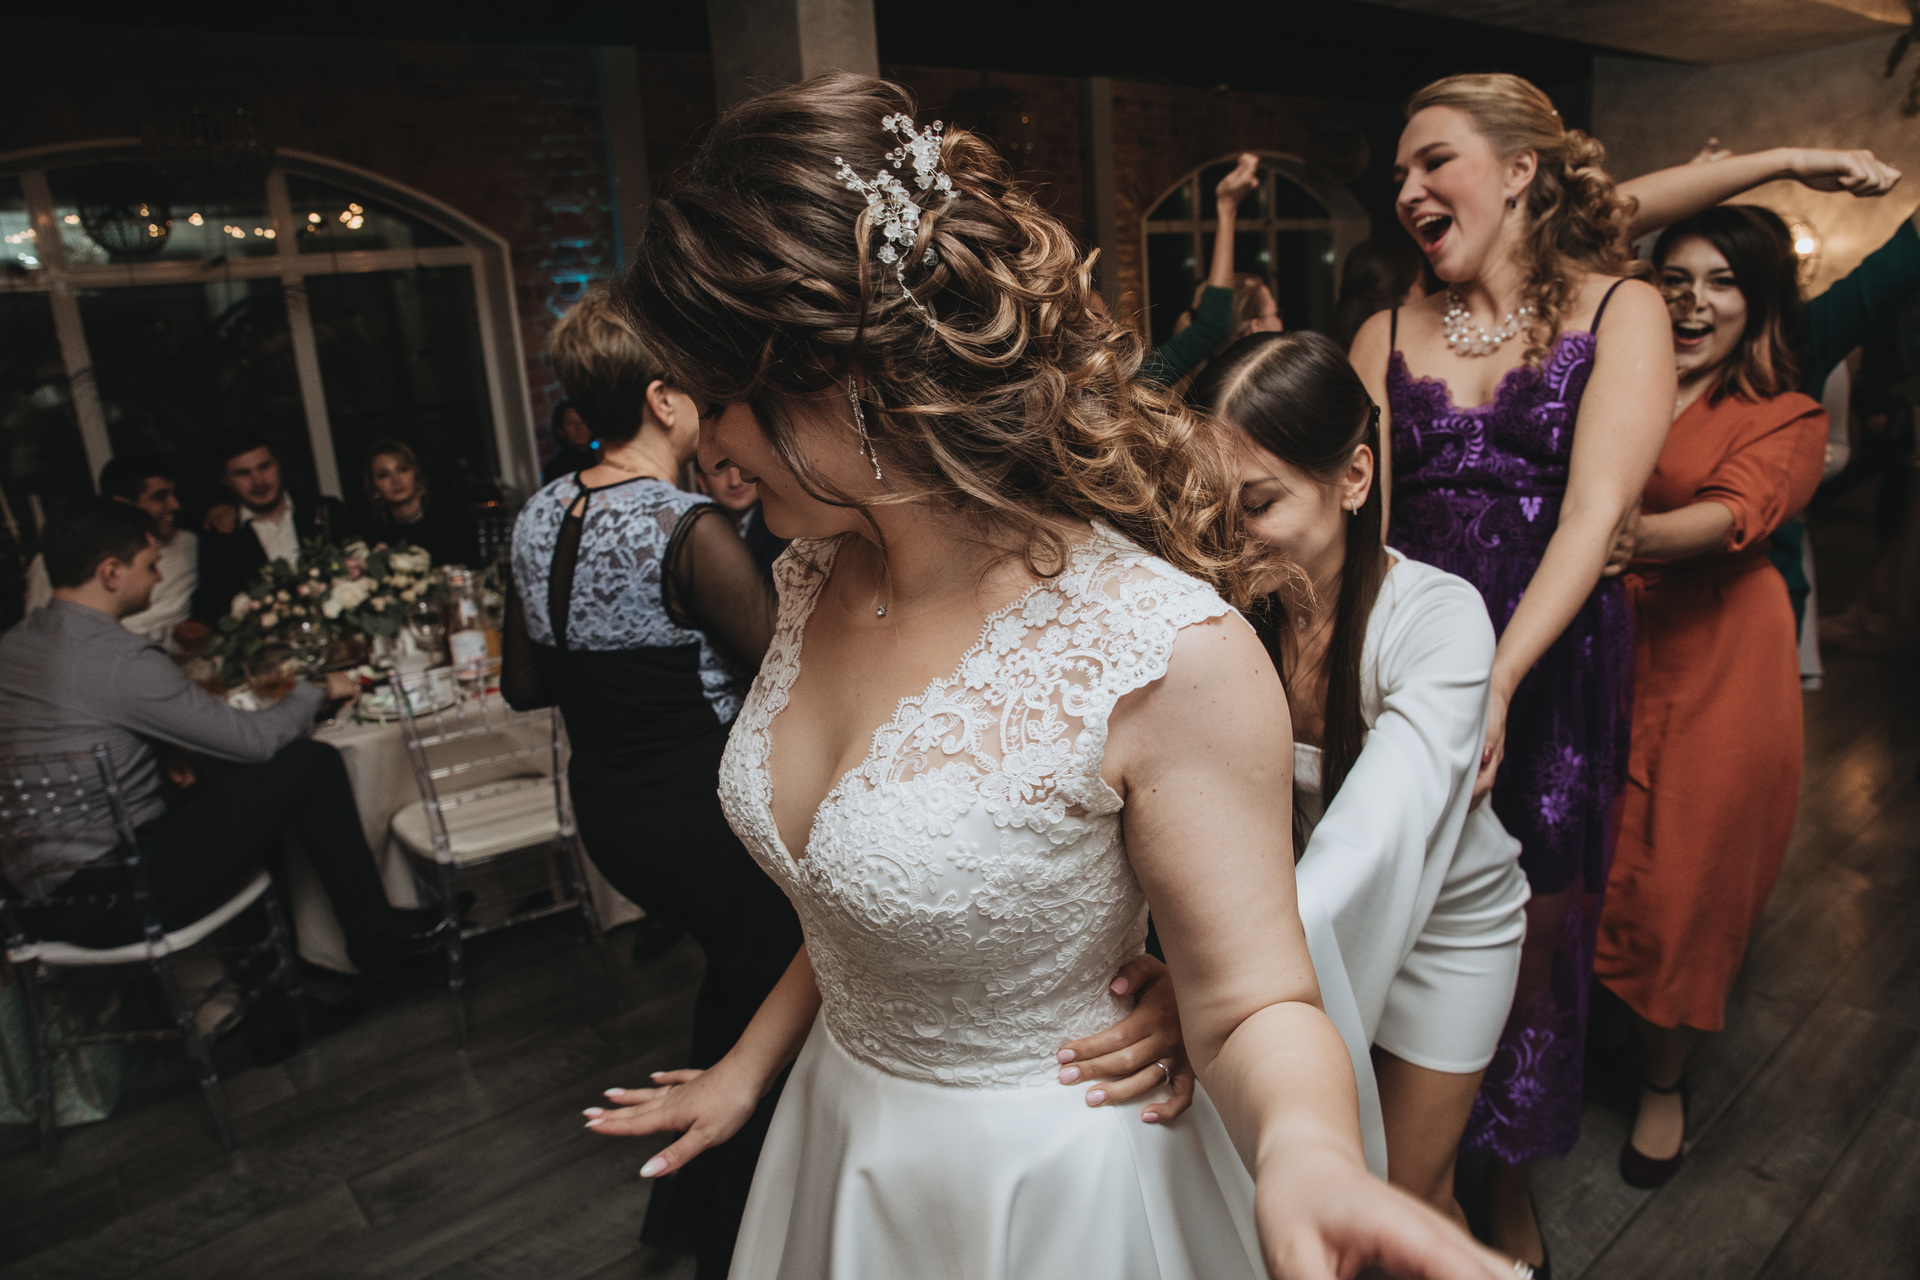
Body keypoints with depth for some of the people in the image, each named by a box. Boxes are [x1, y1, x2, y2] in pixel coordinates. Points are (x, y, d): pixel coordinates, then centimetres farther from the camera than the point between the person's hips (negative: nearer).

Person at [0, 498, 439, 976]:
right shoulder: (119, 660, -22)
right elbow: (256, 739, -16)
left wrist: (163, 765, 11)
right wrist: (317, 690, 1)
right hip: (119, 896, -9)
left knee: (243, 773, 22)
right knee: (313, 763, -8)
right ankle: (375, 937, 5)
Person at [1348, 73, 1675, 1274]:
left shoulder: (1619, 312, -1)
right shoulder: (1387, 337, 8)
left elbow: (1594, 510, -14)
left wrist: (1498, 682, -26)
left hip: (1556, 670, -2)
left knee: (1533, 927, 10)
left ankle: (1513, 1183, 36)